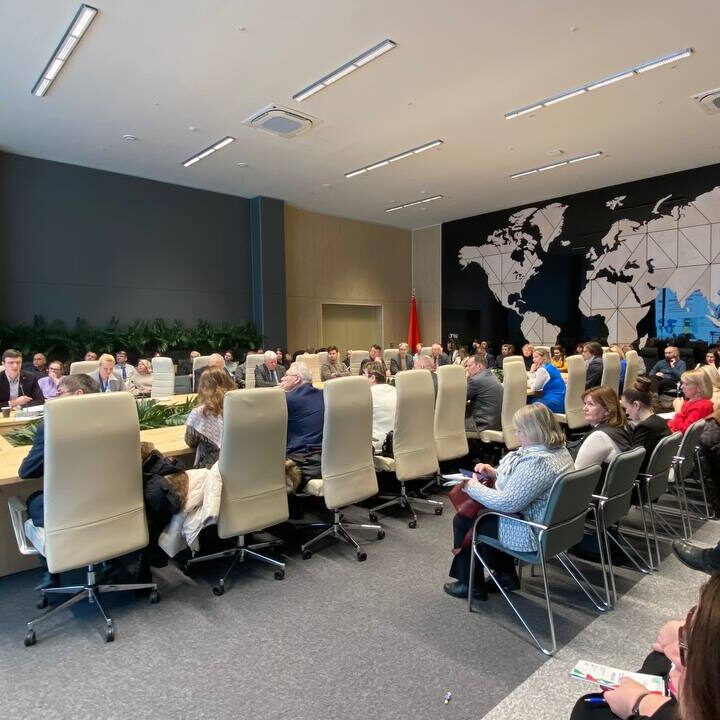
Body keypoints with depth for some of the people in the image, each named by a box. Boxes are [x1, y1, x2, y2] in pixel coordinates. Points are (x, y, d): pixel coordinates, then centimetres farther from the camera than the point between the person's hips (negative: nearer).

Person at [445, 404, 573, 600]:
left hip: (531, 533, -10)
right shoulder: (559, 449, 1)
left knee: (462, 520, 5)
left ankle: (471, 584, 22)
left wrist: (473, 487, -17)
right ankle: (505, 575, 30)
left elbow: (507, 503, -30)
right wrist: (495, 473, 2)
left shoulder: (536, 462, -32)